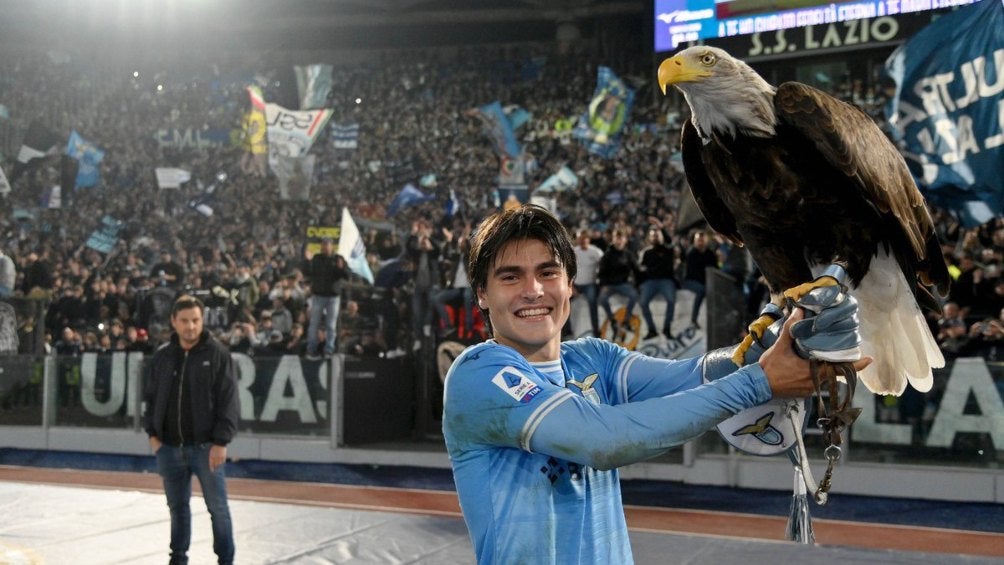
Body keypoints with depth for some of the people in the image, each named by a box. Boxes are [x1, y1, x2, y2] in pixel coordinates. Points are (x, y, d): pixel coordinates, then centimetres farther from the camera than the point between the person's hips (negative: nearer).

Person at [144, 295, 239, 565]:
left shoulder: (217, 354, -6)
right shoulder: (162, 357, 7)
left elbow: (229, 400, -9)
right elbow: (151, 398, 16)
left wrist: (221, 442, -13)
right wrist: (152, 434, 6)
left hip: (205, 447, -4)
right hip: (170, 449, 4)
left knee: (218, 508, 2)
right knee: (178, 507, 14)